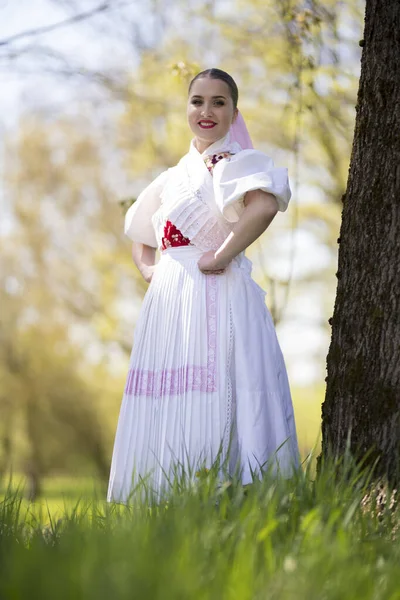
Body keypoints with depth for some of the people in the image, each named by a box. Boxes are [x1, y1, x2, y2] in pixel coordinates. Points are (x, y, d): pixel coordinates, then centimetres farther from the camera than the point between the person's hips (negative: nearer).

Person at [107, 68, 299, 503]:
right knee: (167, 416, 5)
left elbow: (265, 205, -24)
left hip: (217, 300, -7)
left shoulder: (236, 162, -1)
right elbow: (141, 237, 34)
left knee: (212, 410, -12)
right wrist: (147, 269, 13)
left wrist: (220, 257, -20)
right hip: (169, 302, 7)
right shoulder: (174, 177, 20)